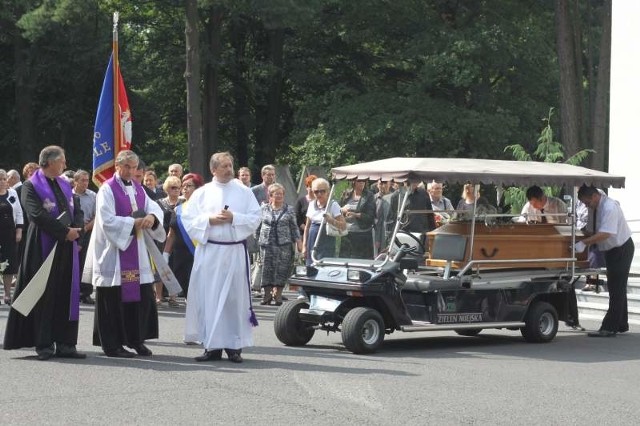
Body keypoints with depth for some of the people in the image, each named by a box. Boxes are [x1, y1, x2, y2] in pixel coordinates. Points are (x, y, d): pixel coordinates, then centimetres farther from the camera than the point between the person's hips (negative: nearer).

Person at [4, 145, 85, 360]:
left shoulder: (64, 185, 16)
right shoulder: (31, 186, -6)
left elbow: (77, 211, 11)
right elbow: (37, 215, -18)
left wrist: (76, 229, -9)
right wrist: (65, 231, -18)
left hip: (67, 246, 6)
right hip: (44, 247, -6)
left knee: (67, 294, 5)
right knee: (45, 295, -2)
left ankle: (65, 343, 9)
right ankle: (44, 344, 4)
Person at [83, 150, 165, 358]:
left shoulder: (138, 188, 14)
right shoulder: (107, 189, -6)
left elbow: (155, 207, 7)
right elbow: (107, 220, -16)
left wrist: (152, 216, -16)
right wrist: (133, 223, -18)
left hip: (135, 250, 7)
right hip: (113, 250, -7)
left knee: (142, 295, 4)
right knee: (114, 299, -4)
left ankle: (136, 339, 14)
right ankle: (112, 344, 2)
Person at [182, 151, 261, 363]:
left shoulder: (244, 192, 7)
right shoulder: (202, 193, 8)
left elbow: (255, 218, 1)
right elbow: (188, 219, 3)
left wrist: (234, 218, -12)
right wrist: (209, 220, -11)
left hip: (235, 252, 0)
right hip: (209, 251, 0)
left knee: (235, 298, 1)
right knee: (208, 298, -1)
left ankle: (234, 346, 8)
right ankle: (212, 346, 6)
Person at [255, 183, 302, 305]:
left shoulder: (289, 210, 7)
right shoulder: (264, 209, 7)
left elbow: (294, 228, 8)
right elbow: (258, 225, 14)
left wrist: (298, 242, 0)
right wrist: (258, 239, 12)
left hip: (284, 245, 0)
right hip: (266, 244, 0)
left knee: (281, 269, -3)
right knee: (267, 269, -1)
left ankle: (278, 294, 7)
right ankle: (267, 294, 8)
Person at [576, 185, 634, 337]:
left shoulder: (610, 207, -27)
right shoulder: (593, 208, 0)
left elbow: (605, 233, -37)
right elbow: (591, 230, 8)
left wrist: (583, 243, -39)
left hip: (621, 249, -10)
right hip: (610, 250, 10)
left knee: (616, 289, -9)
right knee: (616, 288, 16)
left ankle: (609, 328, -11)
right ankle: (621, 325, 26)